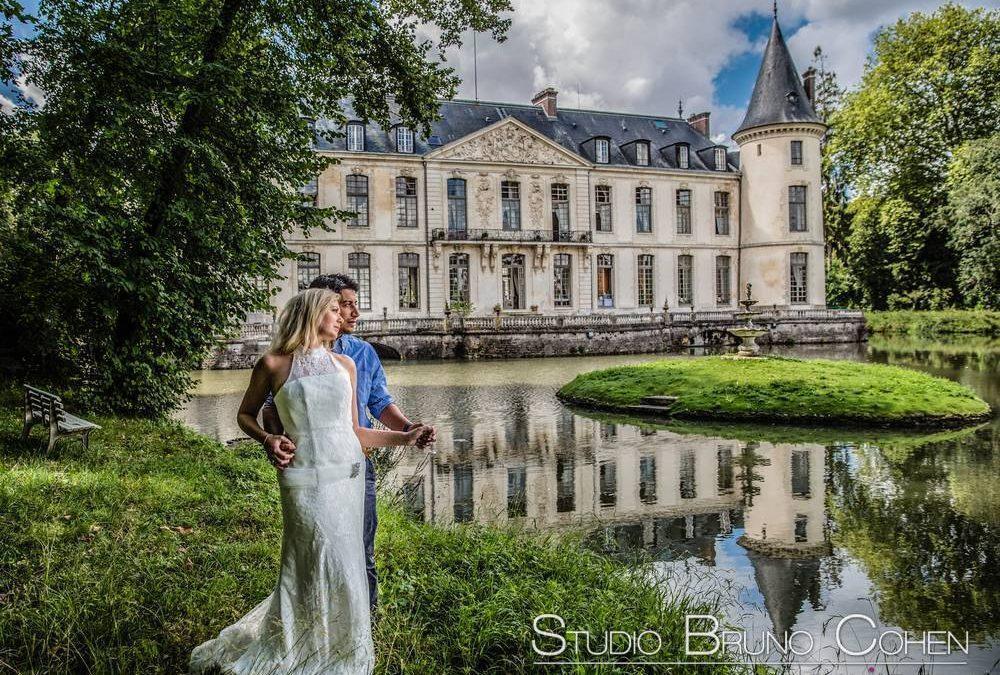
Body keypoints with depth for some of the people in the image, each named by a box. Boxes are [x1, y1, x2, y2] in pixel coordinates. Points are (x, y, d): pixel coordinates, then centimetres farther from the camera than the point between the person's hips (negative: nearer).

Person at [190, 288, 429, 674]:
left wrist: (404, 438, 9)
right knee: (333, 573, -4)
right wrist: (267, 439, -8)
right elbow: (245, 414, 10)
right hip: (307, 480, -5)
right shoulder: (274, 364, -2)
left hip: (349, 475, 5)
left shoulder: (345, 365, 10)